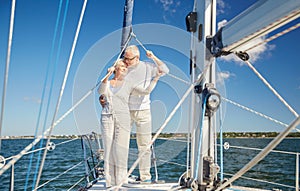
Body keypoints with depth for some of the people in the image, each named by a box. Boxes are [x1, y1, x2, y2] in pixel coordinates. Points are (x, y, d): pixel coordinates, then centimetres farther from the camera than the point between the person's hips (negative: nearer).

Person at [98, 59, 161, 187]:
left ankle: (120, 181, 6)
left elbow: (146, 91, 0)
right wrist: (107, 76, -22)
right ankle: (109, 181, 11)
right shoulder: (107, 82, 13)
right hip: (107, 117, 1)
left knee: (120, 149, -4)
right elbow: (100, 91, -10)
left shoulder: (128, 85, 10)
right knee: (108, 148, 2)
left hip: (123, 118, -1)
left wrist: (156, 78, -6)